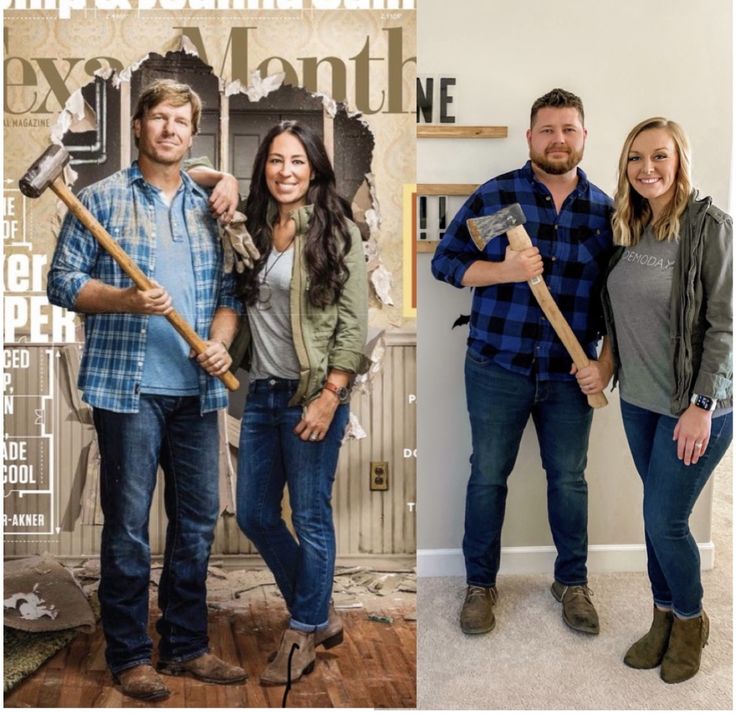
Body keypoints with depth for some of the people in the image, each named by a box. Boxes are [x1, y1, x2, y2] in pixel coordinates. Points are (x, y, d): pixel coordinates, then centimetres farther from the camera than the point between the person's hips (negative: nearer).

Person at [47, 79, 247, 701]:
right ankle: (129, 656, 16)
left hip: (197, 391, 5)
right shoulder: (102, 199, 0)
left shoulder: (209, 207, 14)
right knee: (128, 525, 2)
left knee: (198, 520, 11)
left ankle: (186, 646, 25)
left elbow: (229, 291, 16)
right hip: (128, 387, -5)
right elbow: (63, 282, -2)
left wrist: (221, 341, -3)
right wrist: (128, 300, -17)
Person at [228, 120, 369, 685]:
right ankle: (320, 614, 31)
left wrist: (329, 397, -15)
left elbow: (354, 324, -11)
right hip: (261, 393, 7)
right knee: (254, 515, 13)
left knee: (311, 519, 4)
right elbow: (243, 307, 17)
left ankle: (305, 635, 23)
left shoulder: (336, 231, -8)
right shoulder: (254, 229, 7)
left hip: (311, 397, -6)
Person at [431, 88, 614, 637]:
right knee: (488, 475, 8)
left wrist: (606, 365, -4)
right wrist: (504, 271, -19)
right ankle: (480, 584, 24)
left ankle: (573, 581, 30)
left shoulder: (604, 210, 3)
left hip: (570, 375, 2)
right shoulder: (495, 195, -4)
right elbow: (446, 261, -3)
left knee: (569, 479, 12)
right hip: (497, 367, -2)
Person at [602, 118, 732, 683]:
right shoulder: (630, 227, 5)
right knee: (657, 514, 15)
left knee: (664, 520, 0)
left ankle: (691, 620, 24)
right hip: (638, 399, 6)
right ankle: (664, 615, 31)